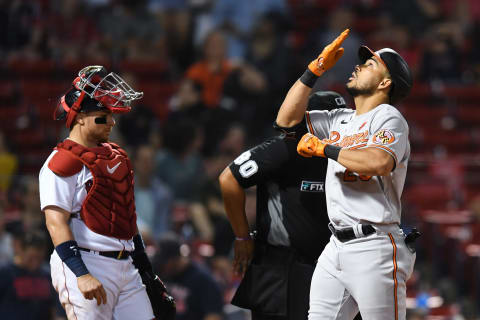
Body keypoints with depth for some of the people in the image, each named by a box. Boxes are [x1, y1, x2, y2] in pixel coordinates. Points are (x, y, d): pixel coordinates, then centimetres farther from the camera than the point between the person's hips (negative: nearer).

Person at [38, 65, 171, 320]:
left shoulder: (115, 156, 18)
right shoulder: (63, 162, -9)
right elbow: (56, 223, -17)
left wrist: (145, 267, 23)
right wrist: (81, 274, -25)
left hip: (125, 268, 8)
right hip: (86, 267, -8)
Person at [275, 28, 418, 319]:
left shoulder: (388, 117, -5)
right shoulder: (340, 120, 21)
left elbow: (379, 162, -24)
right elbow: (287, 119, 21)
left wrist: (324, 148, -13)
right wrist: (316, 69, 13)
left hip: (375, 249, -8)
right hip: (337, 249, 8)